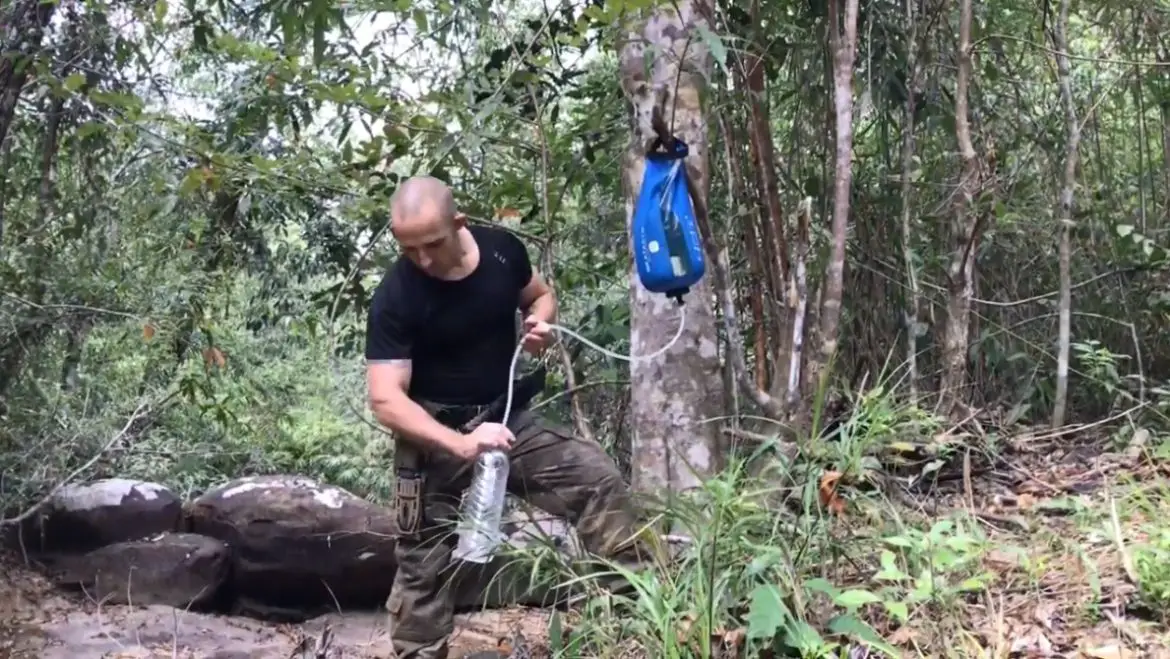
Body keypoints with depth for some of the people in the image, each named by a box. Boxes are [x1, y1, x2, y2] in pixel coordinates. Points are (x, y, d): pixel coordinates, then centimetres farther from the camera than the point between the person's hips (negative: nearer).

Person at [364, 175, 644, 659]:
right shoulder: (394, 298, -21)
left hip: (508, 419, 4)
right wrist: (461, 443, -38)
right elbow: (386, 400, -25)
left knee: (601, 479, -10)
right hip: (435, 438, -3)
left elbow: (539, 296, 14)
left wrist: (540, 323, -12)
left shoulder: (503, 249, -9)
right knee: (424, 569, 5)